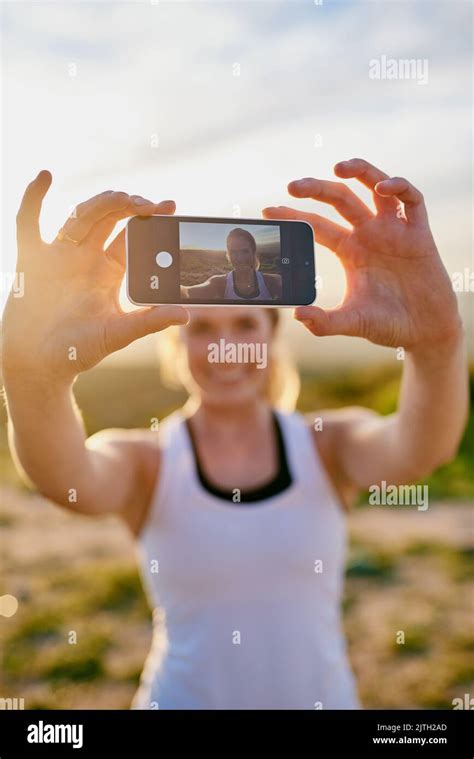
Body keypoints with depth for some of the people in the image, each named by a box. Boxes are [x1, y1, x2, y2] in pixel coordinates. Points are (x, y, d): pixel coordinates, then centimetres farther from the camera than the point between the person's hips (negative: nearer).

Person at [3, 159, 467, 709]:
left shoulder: (330, 446, -9)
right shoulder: (143, 462, -12)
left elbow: (419, 450, -28)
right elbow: (70, 478, -33)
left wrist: (437, 344, -48)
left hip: (323, 693, 2)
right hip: (186, 695, -1)